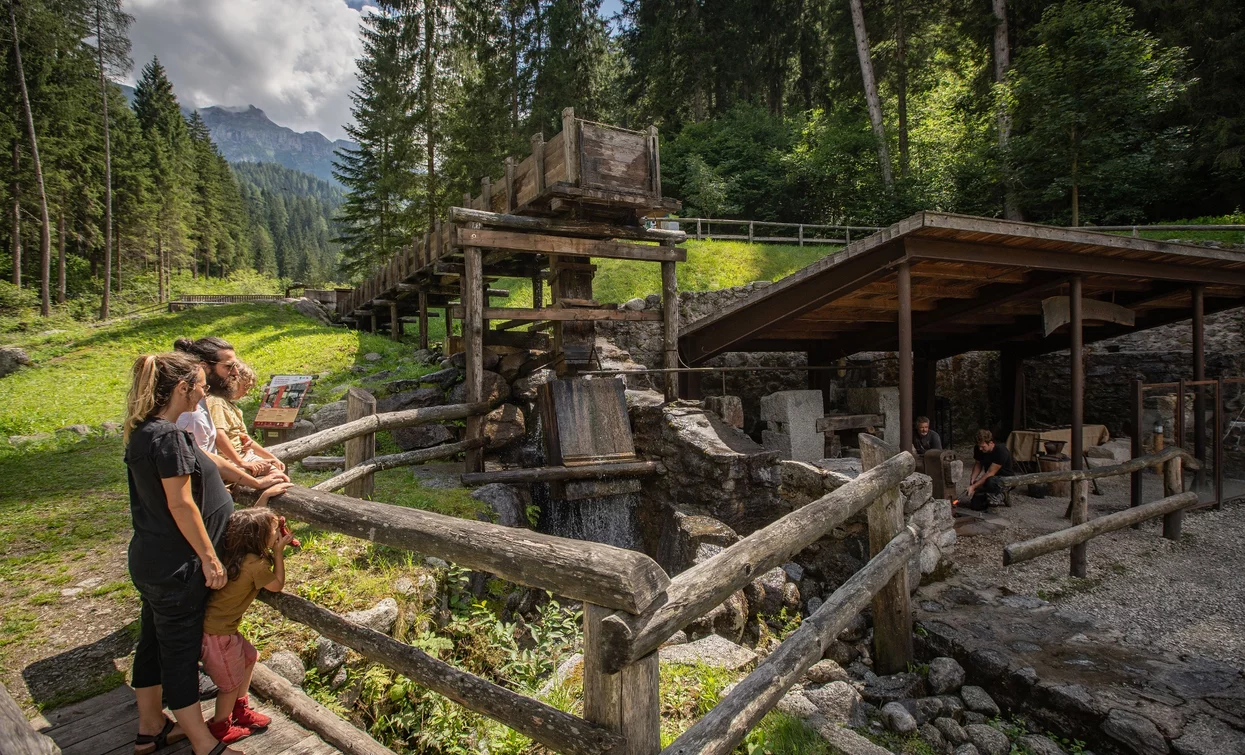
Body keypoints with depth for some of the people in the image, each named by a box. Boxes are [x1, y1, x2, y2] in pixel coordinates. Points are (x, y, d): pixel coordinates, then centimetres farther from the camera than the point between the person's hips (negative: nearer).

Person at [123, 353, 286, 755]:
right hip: (175, 567, -9)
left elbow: (202, 462, 16)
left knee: (154, 642, 21)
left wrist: (252, 480, 23)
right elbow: (180, 504, -23)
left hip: (151, 560, 10)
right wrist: (209, 558, -16)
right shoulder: (168, 435, -24)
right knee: (180, 650, 3)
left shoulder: (146, 431, 6)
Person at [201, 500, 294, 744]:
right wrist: (279, 552, -6)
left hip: (220, 625, 9)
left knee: (249, 656, 24)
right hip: (216, 634, -9)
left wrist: (266, 494, 14)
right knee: (232, 682, 12)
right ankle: (220, 728, 34)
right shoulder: (255, 564, -26)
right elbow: (277, 585, -8)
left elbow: (250, 519, 15)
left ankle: (240, 710, 40)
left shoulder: (233, 550, -4)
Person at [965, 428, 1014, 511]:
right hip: (989, 478, 6)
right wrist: (973, 478, -12)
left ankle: (999, 496, -11)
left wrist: (973, 486, -32)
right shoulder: (978, 449, -10)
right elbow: (978, 464, 7)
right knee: (975, 505, -11)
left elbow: (990, 473, -30)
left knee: (991, 481, -42)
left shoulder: (1001, 451, -29)